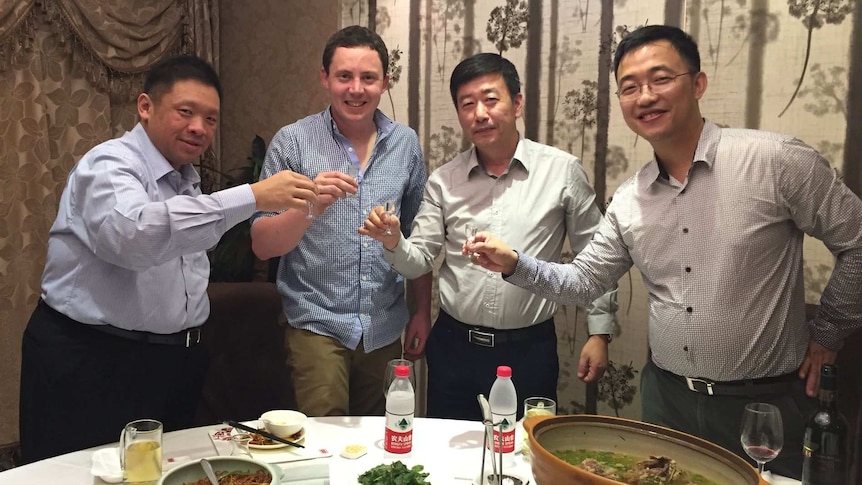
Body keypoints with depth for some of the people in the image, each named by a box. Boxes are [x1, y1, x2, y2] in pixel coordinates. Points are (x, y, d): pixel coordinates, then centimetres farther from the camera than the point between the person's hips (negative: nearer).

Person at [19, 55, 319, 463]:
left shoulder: (187, 179, 12)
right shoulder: (111, 164, -15)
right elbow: (132, 234, -38)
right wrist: (251, 197, -41)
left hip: (173, 363, 8)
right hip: (91, 362, -7)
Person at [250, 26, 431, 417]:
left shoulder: (406, 144, 2)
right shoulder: (292, 142, -7)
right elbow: (262, 246, -9)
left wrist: (422, 311, 7)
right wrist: (309, 208, -26)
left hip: (386, 329, 3)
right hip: (317, 325, -3)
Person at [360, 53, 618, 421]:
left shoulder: (562, 171, -5)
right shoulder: (443, 181, 1)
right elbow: (419, 261, 1)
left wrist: (600, 331, 0)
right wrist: (393, 242, -19)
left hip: (530, 350, -2)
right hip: (453, 347, 2)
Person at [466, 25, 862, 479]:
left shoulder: (774, 159, -14)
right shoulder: (628, 199, 2)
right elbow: (583, 280, 6)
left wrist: (825, 334, -1)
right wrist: (514, 263, -9)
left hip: (764, 403, -4)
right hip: (666, 396, 4)